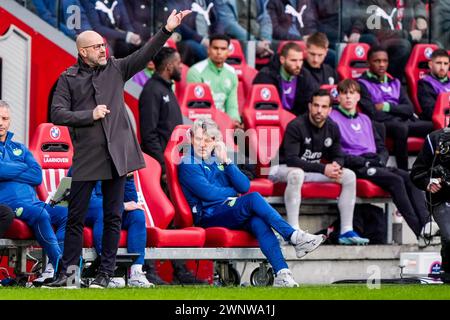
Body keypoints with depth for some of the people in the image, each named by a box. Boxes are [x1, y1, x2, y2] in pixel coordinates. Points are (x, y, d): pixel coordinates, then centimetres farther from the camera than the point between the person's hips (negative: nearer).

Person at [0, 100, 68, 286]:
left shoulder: (19, 149, 25)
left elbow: (37, 176, 10)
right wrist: (23, 168, 2)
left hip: (33, 202, 6)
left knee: (67, 213, -18)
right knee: (40, 213, -34)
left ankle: (53, 268, -29)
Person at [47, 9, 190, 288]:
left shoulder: (115, 68, 9)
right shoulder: (69, 78, 2)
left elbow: (145, 55, 1)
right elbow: (57, 114, -4)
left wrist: (167, 30, -10)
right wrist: (90, 115, -13)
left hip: (116, 154, 2)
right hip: (86, 157, -2)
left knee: (113, 217, 4)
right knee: (76, 216, 1)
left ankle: (106, 273, 10)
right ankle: (67, 271, 10)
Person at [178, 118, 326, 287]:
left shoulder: (218, 159, 20)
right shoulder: (188, 164, 2)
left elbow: (245, 186, 7)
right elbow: (208, 193, -12)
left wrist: (226, 162, -2)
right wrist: (234, 192, 4)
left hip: (231, 213, 5)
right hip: (209, 218, -5)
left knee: (258, 222, -31)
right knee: (253, 198, -30)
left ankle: (282, 274, -47)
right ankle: (294, 237, -31)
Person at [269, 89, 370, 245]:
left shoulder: (332, 128, 1)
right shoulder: (296, 126, -20)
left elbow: (338, 156, 9)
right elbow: (291, 160, -27)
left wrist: (336, 165, -18)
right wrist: (323, 169, -30)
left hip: (312, 170, 7)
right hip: (284, 169, -7)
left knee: (349, 176, -7)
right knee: (296, 173, -42)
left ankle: (346, 231, -7)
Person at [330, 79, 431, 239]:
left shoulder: (364, 119, 28)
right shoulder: (333, 118, 6)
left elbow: (382, 147, 26)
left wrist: (381, 160, 2)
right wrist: (363, 162, -14)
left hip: (375, 165, 6)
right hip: (354, 167, -6)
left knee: (410, 177, -21)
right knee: (396, 180, -29)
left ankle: (425, 222, -35)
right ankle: (419, 230, -35)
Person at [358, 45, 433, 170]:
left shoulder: (395, 83, 23)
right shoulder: (363, 84, 4)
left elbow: (409, 109, 10)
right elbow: (373, 114, -9)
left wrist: (387, 107, -5)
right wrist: (398, 111, 2)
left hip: (403, 122, 6)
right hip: (381, 125, -6)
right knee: (401, 127, -39)